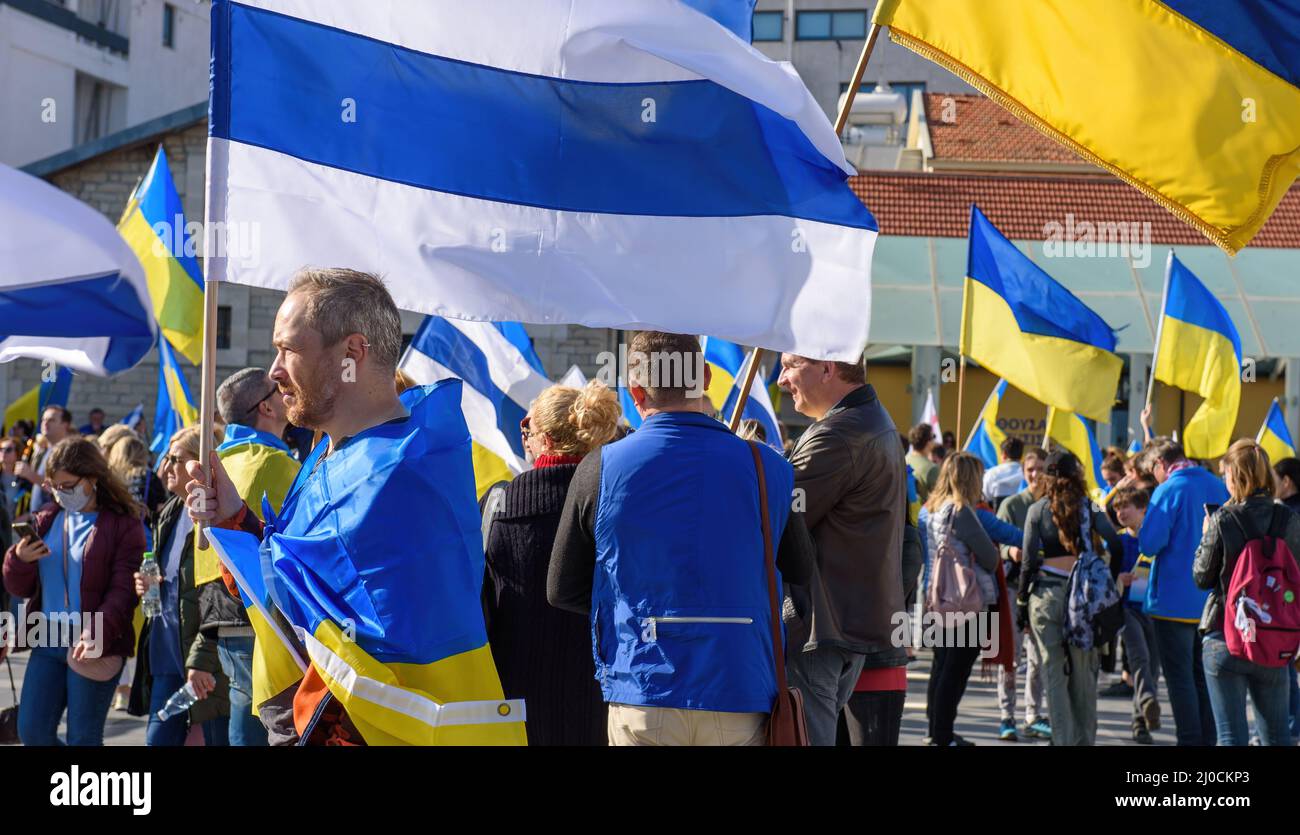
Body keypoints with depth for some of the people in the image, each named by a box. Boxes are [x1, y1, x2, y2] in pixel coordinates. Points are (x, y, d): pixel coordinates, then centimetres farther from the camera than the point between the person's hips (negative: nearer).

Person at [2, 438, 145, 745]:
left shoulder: (123, 524, -7)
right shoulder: (46, 521, 11)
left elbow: (123, 592, -14)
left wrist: (96, 635, -28)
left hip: (93, 647, -6)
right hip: (48, 641, 6)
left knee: (82, 738, 1)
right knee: (32, 731, 6)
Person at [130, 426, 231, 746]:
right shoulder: (169, 514, 14)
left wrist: (201, 660, -21)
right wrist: (149, 585, 5)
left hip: (206, 662, -9)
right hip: (167, 653, 9)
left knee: (216, 738, 0)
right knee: (158, 739, 10)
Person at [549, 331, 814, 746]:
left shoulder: (599, 469, -4)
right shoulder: (769, 467, -2)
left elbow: (562, 590, 5)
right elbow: (801, 571, 13)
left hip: (642, 702, -1)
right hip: (743, 700, 1)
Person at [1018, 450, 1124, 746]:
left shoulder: (1037, 510, 2)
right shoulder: (1089, 508, 4)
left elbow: (1029, 560, -2)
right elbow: (1116, 546, -6)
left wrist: (1022, 601, 4)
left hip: (1046, 594, -1)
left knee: (1054, 673, 2)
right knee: (1084, 672, 9)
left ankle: (1063, 739, 0)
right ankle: (1085, 738, 14)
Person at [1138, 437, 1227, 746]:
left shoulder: (1168, 491, -15)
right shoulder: (1218, 486, 5)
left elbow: (1149, 544, -19)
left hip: (1175, 601, -7)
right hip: (1213, 600, 7)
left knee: (1179, 677, 1)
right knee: (1204, 675, 15)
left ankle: (1190, 739, 3)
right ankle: (1207, 738, 19)